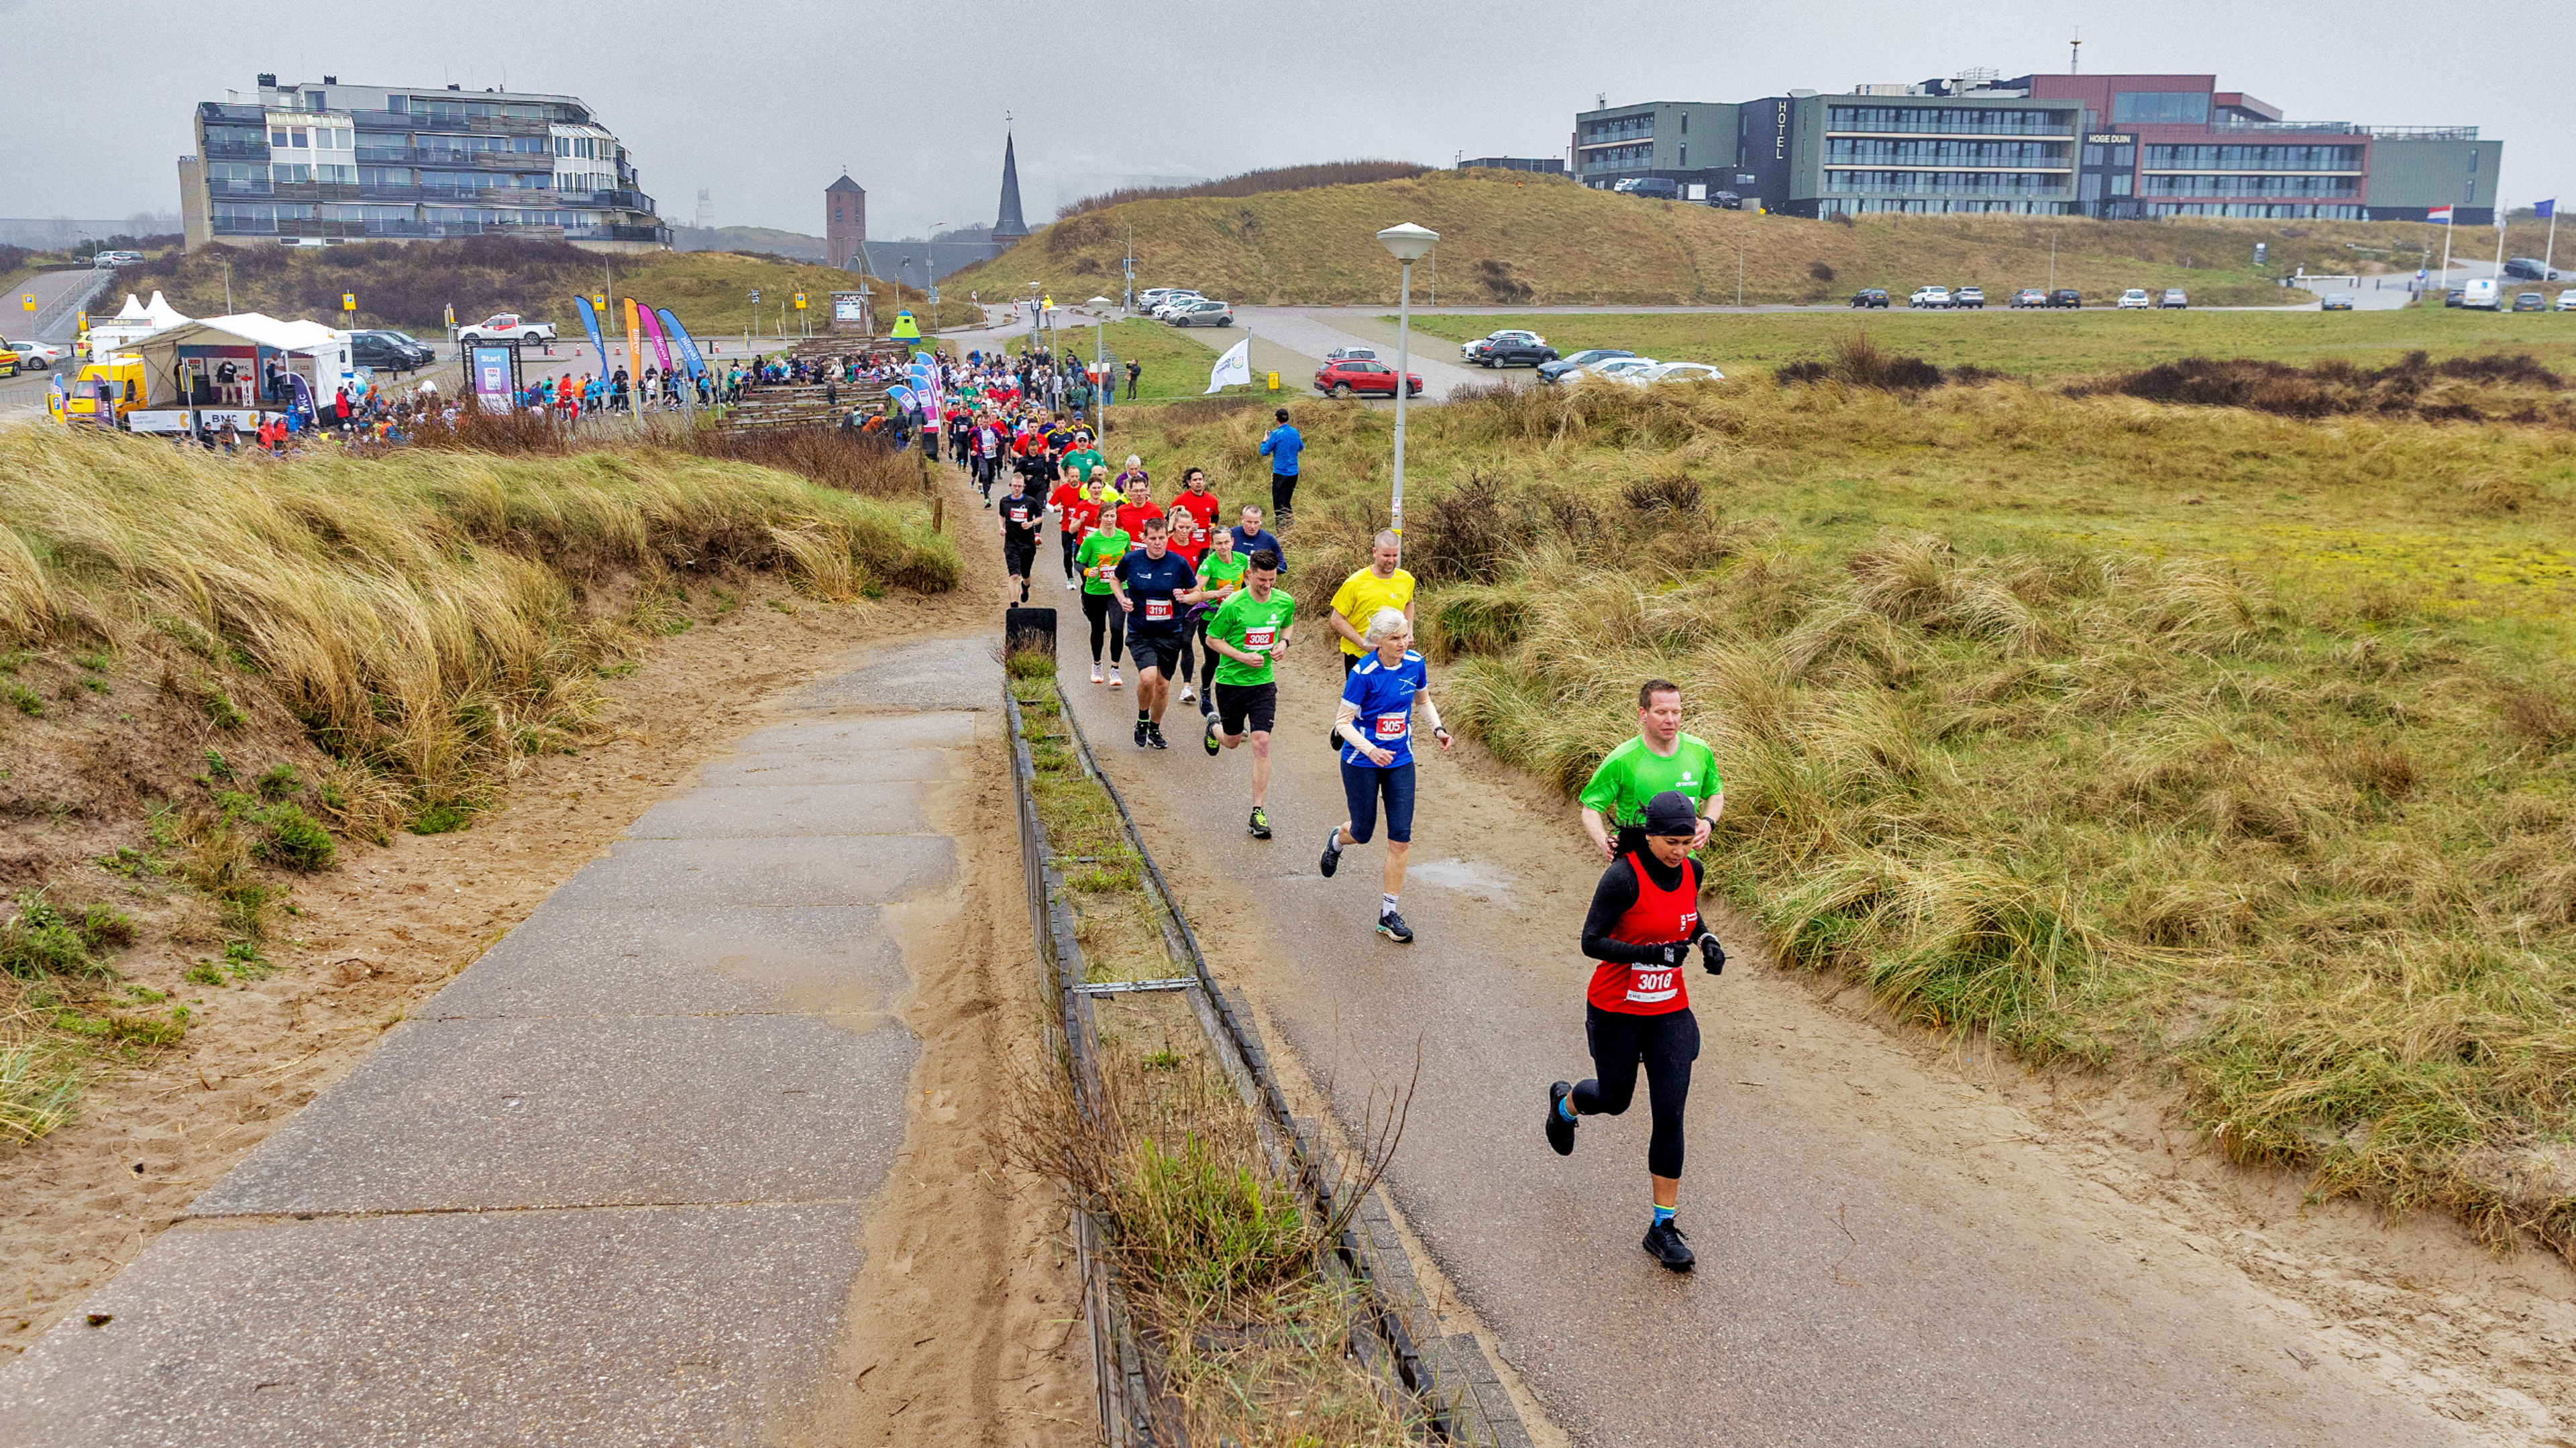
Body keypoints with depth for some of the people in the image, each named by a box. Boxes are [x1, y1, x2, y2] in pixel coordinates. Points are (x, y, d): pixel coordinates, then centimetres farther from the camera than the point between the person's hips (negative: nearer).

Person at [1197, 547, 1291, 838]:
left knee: (1261, 743, -10)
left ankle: (1258, 812, -3)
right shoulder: (1233, 605, -17)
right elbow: (1212, 639, -7)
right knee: (1232, 741, 15)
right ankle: (1214, 725, 55)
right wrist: (1242, 656, -20)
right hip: (1231, 681, -2)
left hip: (1264, 682, 2)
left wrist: (1283, 642, -3)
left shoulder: (1285, 601, -5)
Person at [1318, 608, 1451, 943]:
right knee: (1363, 832, 10)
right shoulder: (1364, 673, -20)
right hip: (1361, 762, -4)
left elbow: (1423, 700, 14)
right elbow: (1343, 722, -16)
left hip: (1400, 762, 4)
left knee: (1401, 837, -2)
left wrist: (1438, 728, -3)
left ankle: (1388, 913, 8)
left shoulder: (1415, 663, -6)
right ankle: (1337, 840, 49)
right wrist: (1370, 749, -31)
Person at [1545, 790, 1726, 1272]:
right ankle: (1565, 1102, 54)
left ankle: (1664, 1227, 9)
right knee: (1615, 1100, 16)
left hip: (1670, 1011, 4)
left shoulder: (1690, 871, -3)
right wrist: (1652, 953, -30)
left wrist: (1707, 940, -2)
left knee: (1670, 1114, -2)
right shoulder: (1624, 876, -21)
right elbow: (1591, 942, -21)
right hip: (1616, 1010, -4)